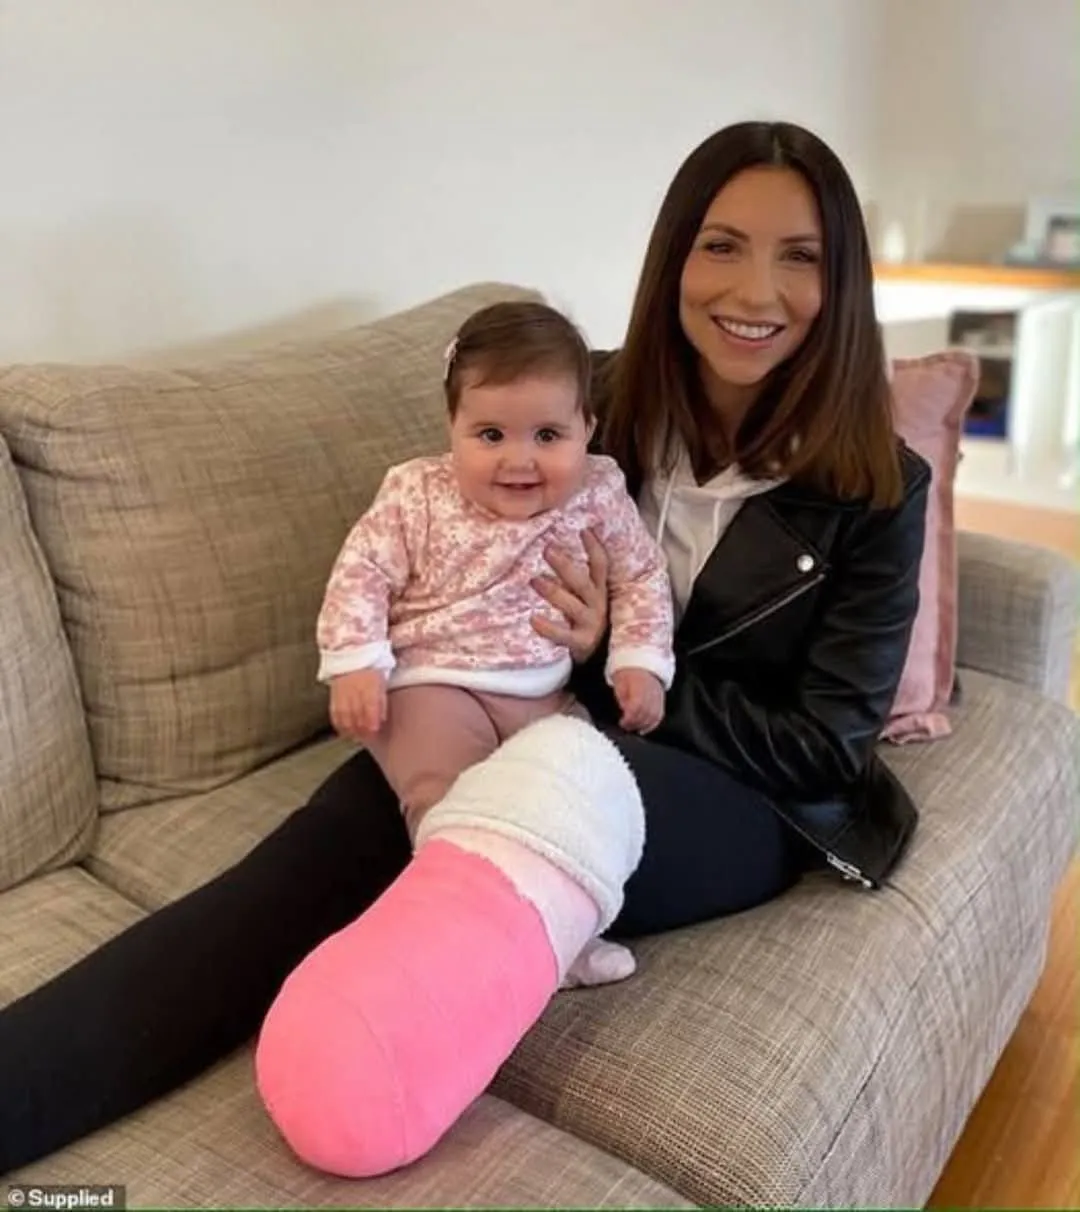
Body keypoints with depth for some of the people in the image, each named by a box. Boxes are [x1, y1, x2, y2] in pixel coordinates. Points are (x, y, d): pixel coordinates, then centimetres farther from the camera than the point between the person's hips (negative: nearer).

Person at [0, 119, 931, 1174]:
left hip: (750, 803, -2)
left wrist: (612, 661, -16)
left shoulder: (877, 489, -6)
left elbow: (826, 746, -7)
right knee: (378, 803, -32)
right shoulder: (596, 400, 2)